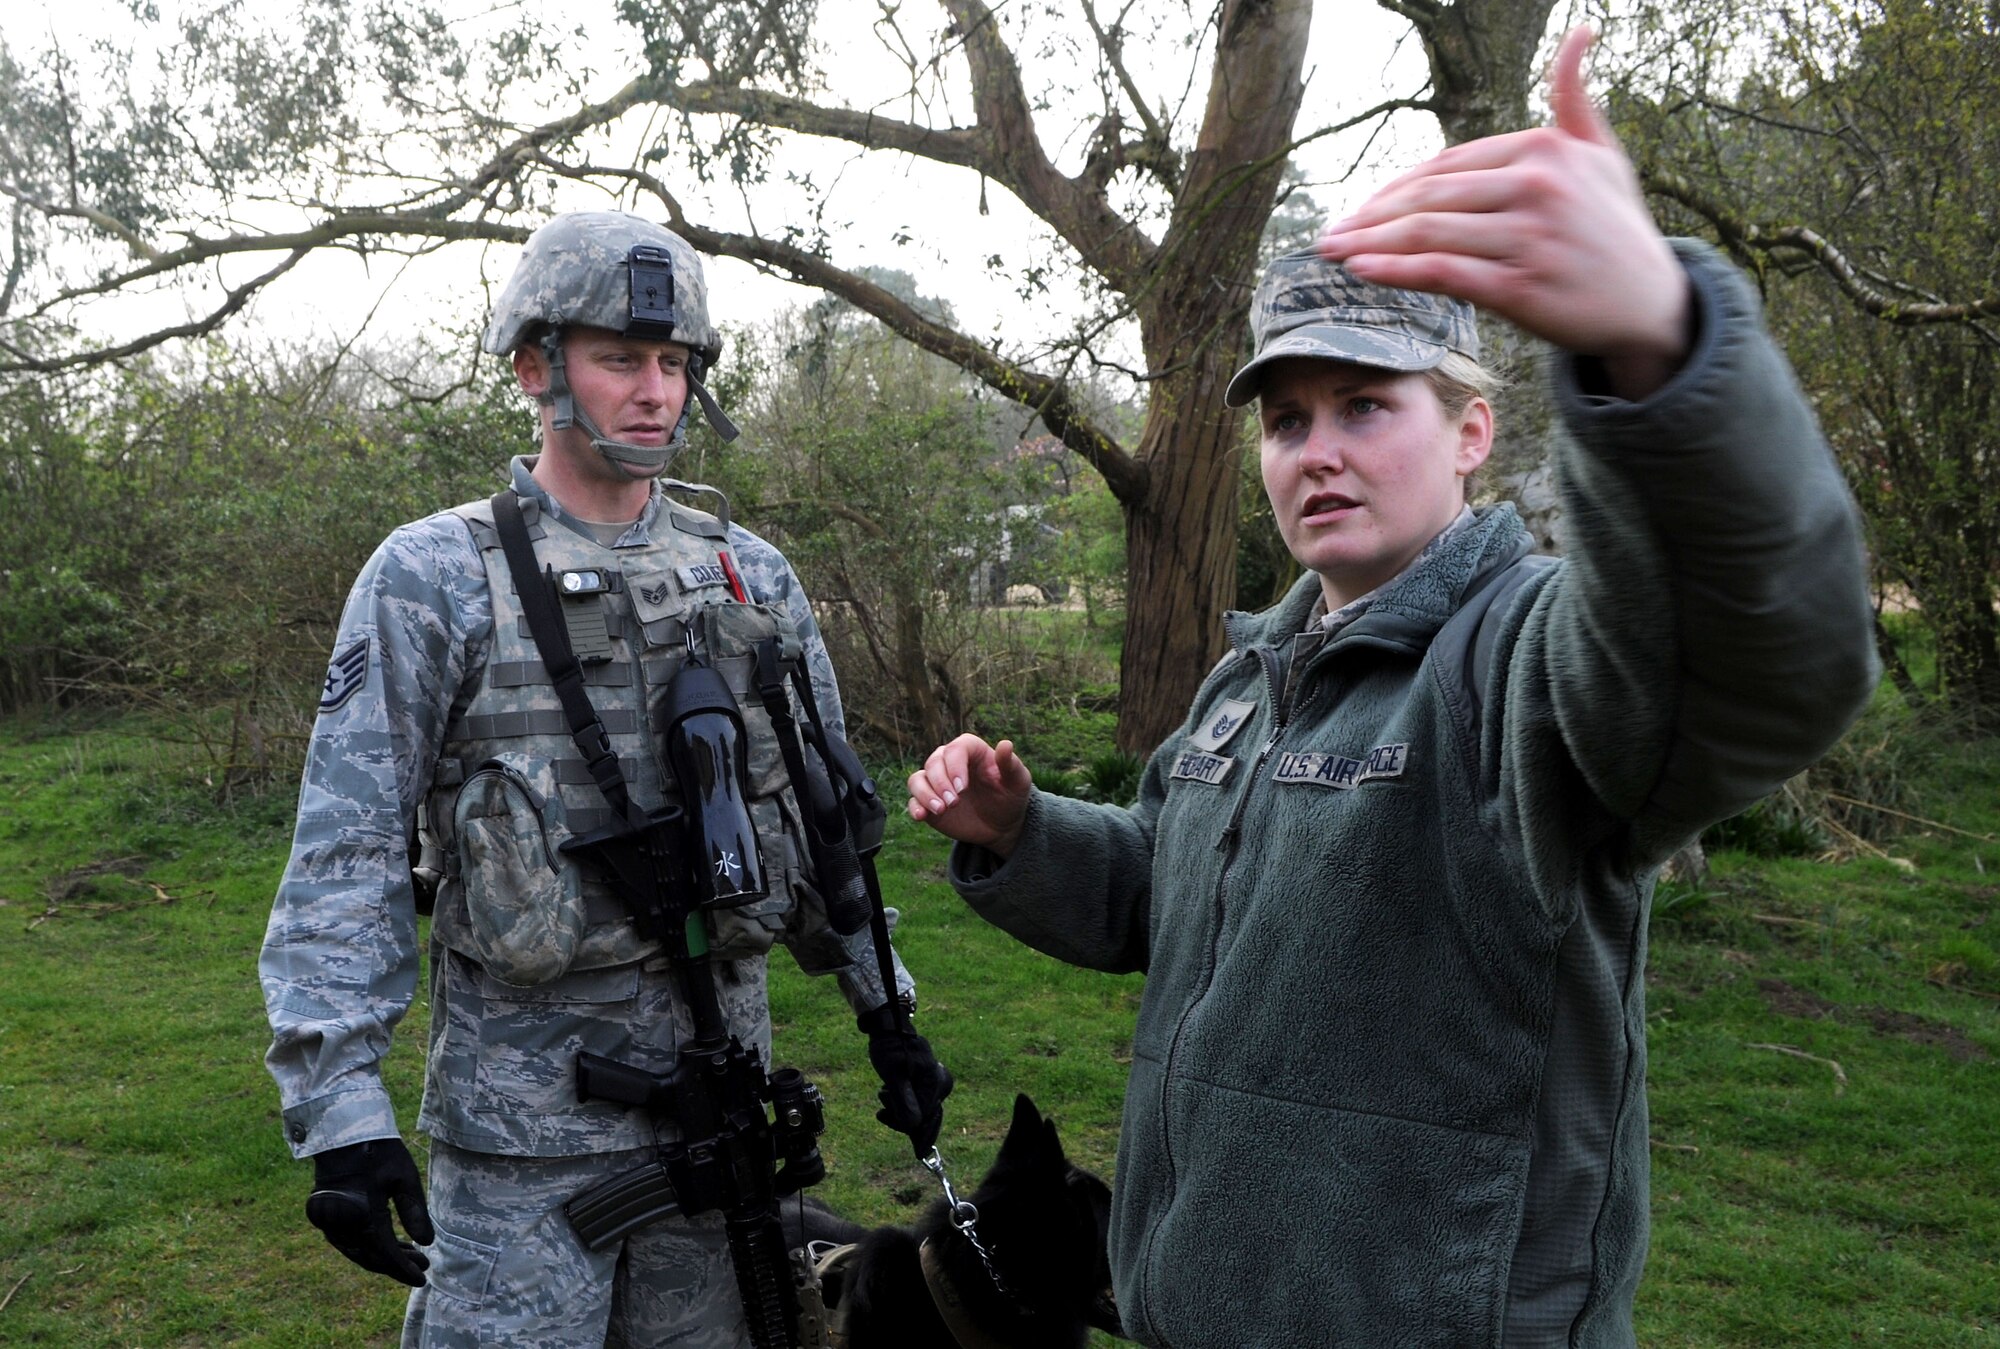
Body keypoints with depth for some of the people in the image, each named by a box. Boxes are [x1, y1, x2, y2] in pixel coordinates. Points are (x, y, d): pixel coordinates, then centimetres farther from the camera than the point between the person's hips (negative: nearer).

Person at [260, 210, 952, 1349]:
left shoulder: (751, 573, 6)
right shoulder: (433, 577, -7)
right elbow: (347, 855, -9)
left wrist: (884, 1004, 9)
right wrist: (340, 1106, -15)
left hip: (719, 1076, 4)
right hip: (526, 1101, -4)